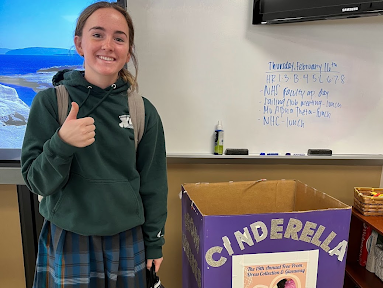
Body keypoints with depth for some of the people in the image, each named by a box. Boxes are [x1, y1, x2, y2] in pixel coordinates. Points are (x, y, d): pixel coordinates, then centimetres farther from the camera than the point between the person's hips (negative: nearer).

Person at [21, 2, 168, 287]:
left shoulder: (144, 111, -6)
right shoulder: (50, 101, -10)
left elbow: (153, 184, 1)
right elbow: (37, 182, -8)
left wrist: (154, 241, 5)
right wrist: (61, 144, -27)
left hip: (128, 239, 2)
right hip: (69, 240, -1)